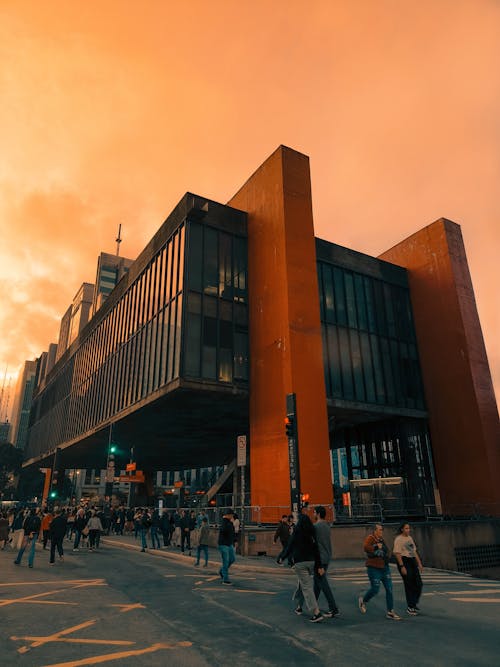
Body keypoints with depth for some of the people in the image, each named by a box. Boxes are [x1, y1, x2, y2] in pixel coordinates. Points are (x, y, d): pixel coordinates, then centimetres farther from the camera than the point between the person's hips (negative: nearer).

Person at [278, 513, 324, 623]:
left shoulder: (296, 534, -10)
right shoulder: (312, 535, 4)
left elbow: (289, 547, -4)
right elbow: (316, 550, 2)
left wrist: (282, 558, 13)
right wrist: (319, 566, 5)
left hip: (300, 563, -6)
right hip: (311, 562, 6)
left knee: (307, 587, -4)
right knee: (302, 583, 23)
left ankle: (316, 613, -11)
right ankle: (299, 606, 35)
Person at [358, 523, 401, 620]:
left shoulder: (381, 539, 11)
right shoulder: (370, 538, -14)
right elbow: (365, 547, -34)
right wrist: (376, 548, -24)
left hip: (384, 568, 8)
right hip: (374, 568, -8)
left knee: (389, 589, 3)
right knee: (375, 589, -3)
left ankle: (390, 612, 12)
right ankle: (363, 600, 25)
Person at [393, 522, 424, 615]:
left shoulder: (410, 538, 14)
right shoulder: (398, 539, -11)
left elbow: (414, 551, 20)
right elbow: (397, 553, -15)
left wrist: (419, 563, 15)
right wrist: (402, 566, -20)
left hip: (412, 562, 8)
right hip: (404, 561, -8)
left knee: (419, 584, 8)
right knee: (409, 585, -3)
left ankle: (414, 603, 28)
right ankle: (410, 608, 11)